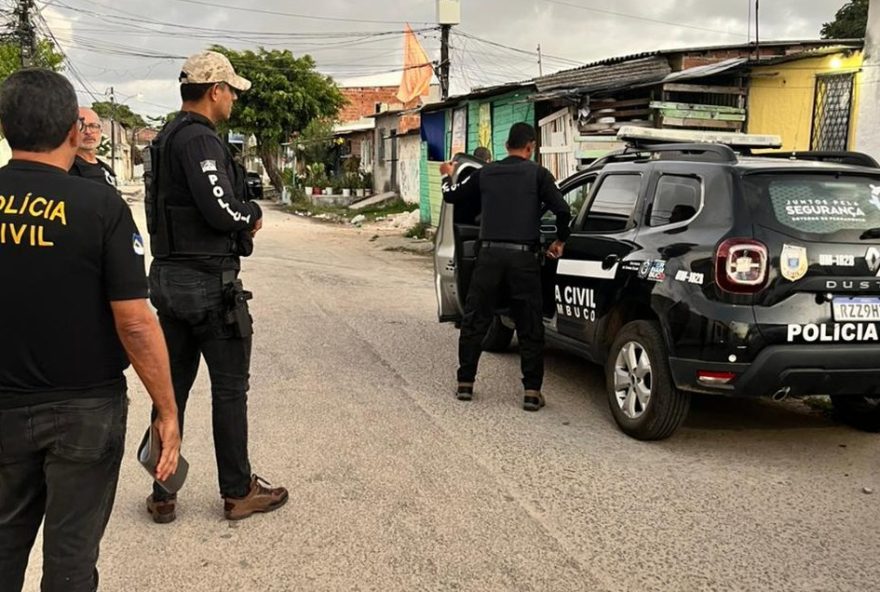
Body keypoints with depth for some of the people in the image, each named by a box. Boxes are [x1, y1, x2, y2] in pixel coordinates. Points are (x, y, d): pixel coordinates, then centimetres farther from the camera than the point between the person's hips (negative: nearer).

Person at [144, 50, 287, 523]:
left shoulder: (166, 138, 15)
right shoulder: (199, 139, -16)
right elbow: (221, 211, -24)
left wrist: (240, 220, 5)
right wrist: (254, 213, -3)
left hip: (169, 278, 9)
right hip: (209, 284, -9)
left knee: (173, 385, 12)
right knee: (229, 387, 2)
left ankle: (162, 494, 20)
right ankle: (238, 492, 14)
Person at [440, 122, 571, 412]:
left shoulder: (485, 173, 8)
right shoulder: (538, 174, 0)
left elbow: (452, 196, 19)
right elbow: (563, 211, -9)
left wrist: (447, 176, 41)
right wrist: (560, 241, 9)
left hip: (490, 254, 2)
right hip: (524, 257, -2)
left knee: (474, 321, 13)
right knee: (530, 327, 6)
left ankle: (465, 383, 18)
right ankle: (532, 391, 6)